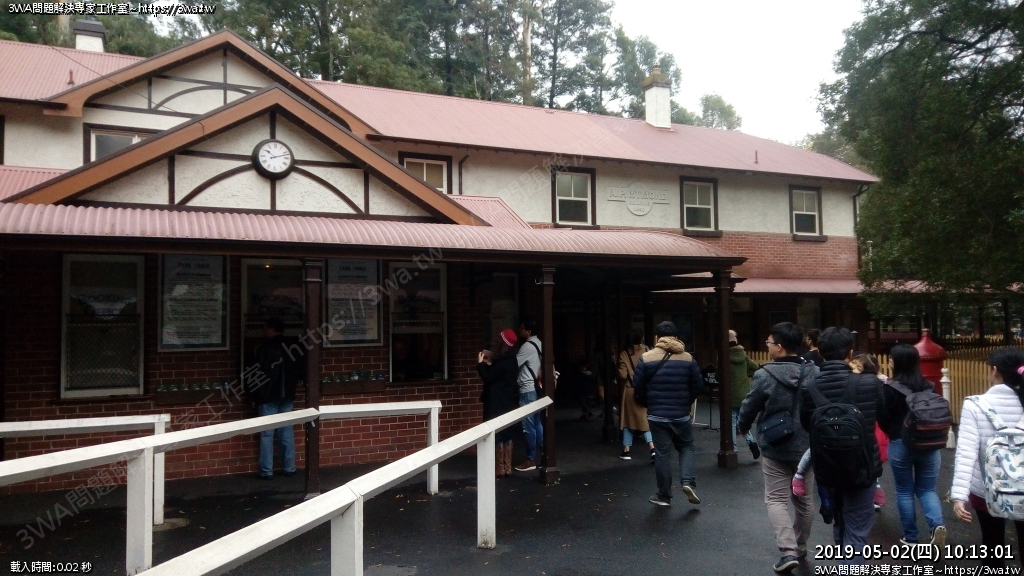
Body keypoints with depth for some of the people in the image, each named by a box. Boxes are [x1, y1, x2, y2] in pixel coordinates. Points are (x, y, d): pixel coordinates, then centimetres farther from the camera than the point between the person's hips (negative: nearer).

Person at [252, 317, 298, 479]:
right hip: (286, 395, 5)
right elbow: (297, 371, 11)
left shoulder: (264, 347, -8)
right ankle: (290, 468, 10)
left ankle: (266, 471, -1)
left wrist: (254, 393, 1)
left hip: (268, 395, -5)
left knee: (267, 434, -1)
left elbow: (258, 372, -9)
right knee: (287, 432, 7)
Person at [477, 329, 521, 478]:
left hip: (497, 404, -9)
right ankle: (507, 468, 16)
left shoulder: (502, 362, -20)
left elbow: (487, 377, -17)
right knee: (506, 434, 11)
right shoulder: (510, 360, 10)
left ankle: (499, 470, 1)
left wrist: (480, 363, -6)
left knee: (497, 435, -3)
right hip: (507, 403, 9)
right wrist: (490, 364, 16)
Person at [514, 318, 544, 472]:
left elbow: (514, 364, -14)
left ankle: (530, 460, 1)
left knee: (528, 426, -4)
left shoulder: (527, 346, -16)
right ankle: (543, 455, 18)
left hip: (528, 390, -10)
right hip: (536, 389, 10)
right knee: (537, 423, 13)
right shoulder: (538, 343, 13)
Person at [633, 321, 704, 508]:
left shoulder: (646, 358, -5)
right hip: (681, 414, 1)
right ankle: (688, 482, -1)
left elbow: (638, 388, -3)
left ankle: (664, 496, 13)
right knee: (686, 448, 19)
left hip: (656, 415, -1)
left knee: (662, 454, 7)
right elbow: (698, 386, 1)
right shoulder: (687, 358, -2)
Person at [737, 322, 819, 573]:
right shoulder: (814, 373, -4)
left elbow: (750, 407, -6)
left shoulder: (765, 375, -17)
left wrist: (743, 427, 14)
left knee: (777, 499, 4)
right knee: (803, 497, 19)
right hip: (806, 446, 5)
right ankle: (800, 547, 33)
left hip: (775, 448, -4)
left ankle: (788, 551, -7)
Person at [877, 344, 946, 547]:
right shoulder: (929, 387, -1)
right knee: (926, 489, 15)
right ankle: (937, 524, -7)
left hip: (900, 445, -3)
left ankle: (910, 537, 17)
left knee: (904, 491, 11)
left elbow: (883, 419, -9)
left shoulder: (889, 388, -14)